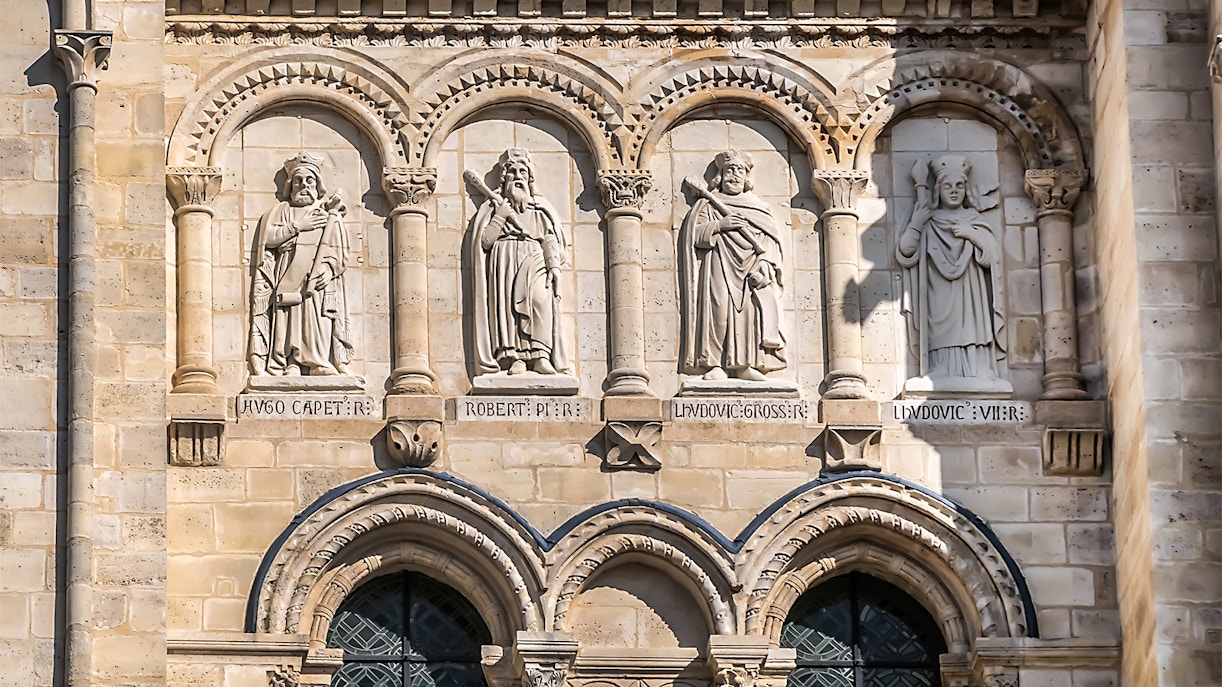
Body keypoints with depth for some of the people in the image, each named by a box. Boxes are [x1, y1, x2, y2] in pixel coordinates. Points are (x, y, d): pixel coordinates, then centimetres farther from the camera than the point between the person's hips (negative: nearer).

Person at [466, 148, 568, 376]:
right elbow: (485, 240, 7)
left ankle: (540, 356, -30)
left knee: (540, 298, -26)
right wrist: (500, 217, 0)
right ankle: (515, 357, -25)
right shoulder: (492, 207, 19)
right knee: (507, 304, -21)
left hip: (534, 263, 0)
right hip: (504, 263, 0)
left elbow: (550, 238, 12)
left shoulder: (540, 209, 22)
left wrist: (553, 264, -2)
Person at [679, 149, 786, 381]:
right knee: (720, 308, -18)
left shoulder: (759, 207, 21)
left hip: (751, 268, 2)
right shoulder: (707, 204, 15)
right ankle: (717, 364, -19)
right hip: (720, 269, -2)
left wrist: (763, 264, -7)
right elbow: (693, 234, 3)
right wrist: (719, 226, -10)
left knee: (753, 307, -17)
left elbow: (769, 239, 11)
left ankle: (746, 364, -17)